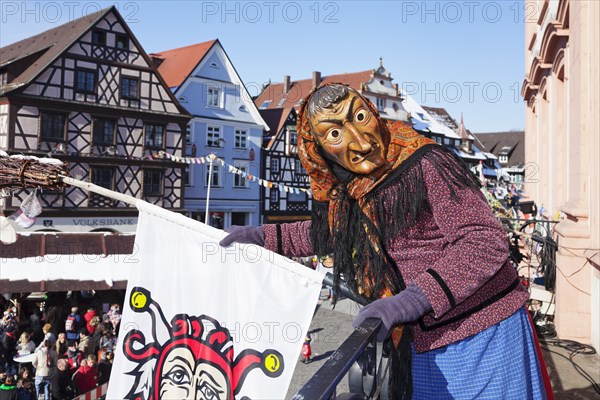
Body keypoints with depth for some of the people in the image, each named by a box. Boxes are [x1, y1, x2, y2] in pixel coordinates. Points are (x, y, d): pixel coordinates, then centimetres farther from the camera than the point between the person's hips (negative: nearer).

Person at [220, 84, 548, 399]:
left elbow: (486, 242, -25)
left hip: (483, 336, -6)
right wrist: (266, 236, 17)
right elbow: (330, 232, 23)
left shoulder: (428, 165, -20)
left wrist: (414, 299, -33)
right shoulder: (352, 195, 2)